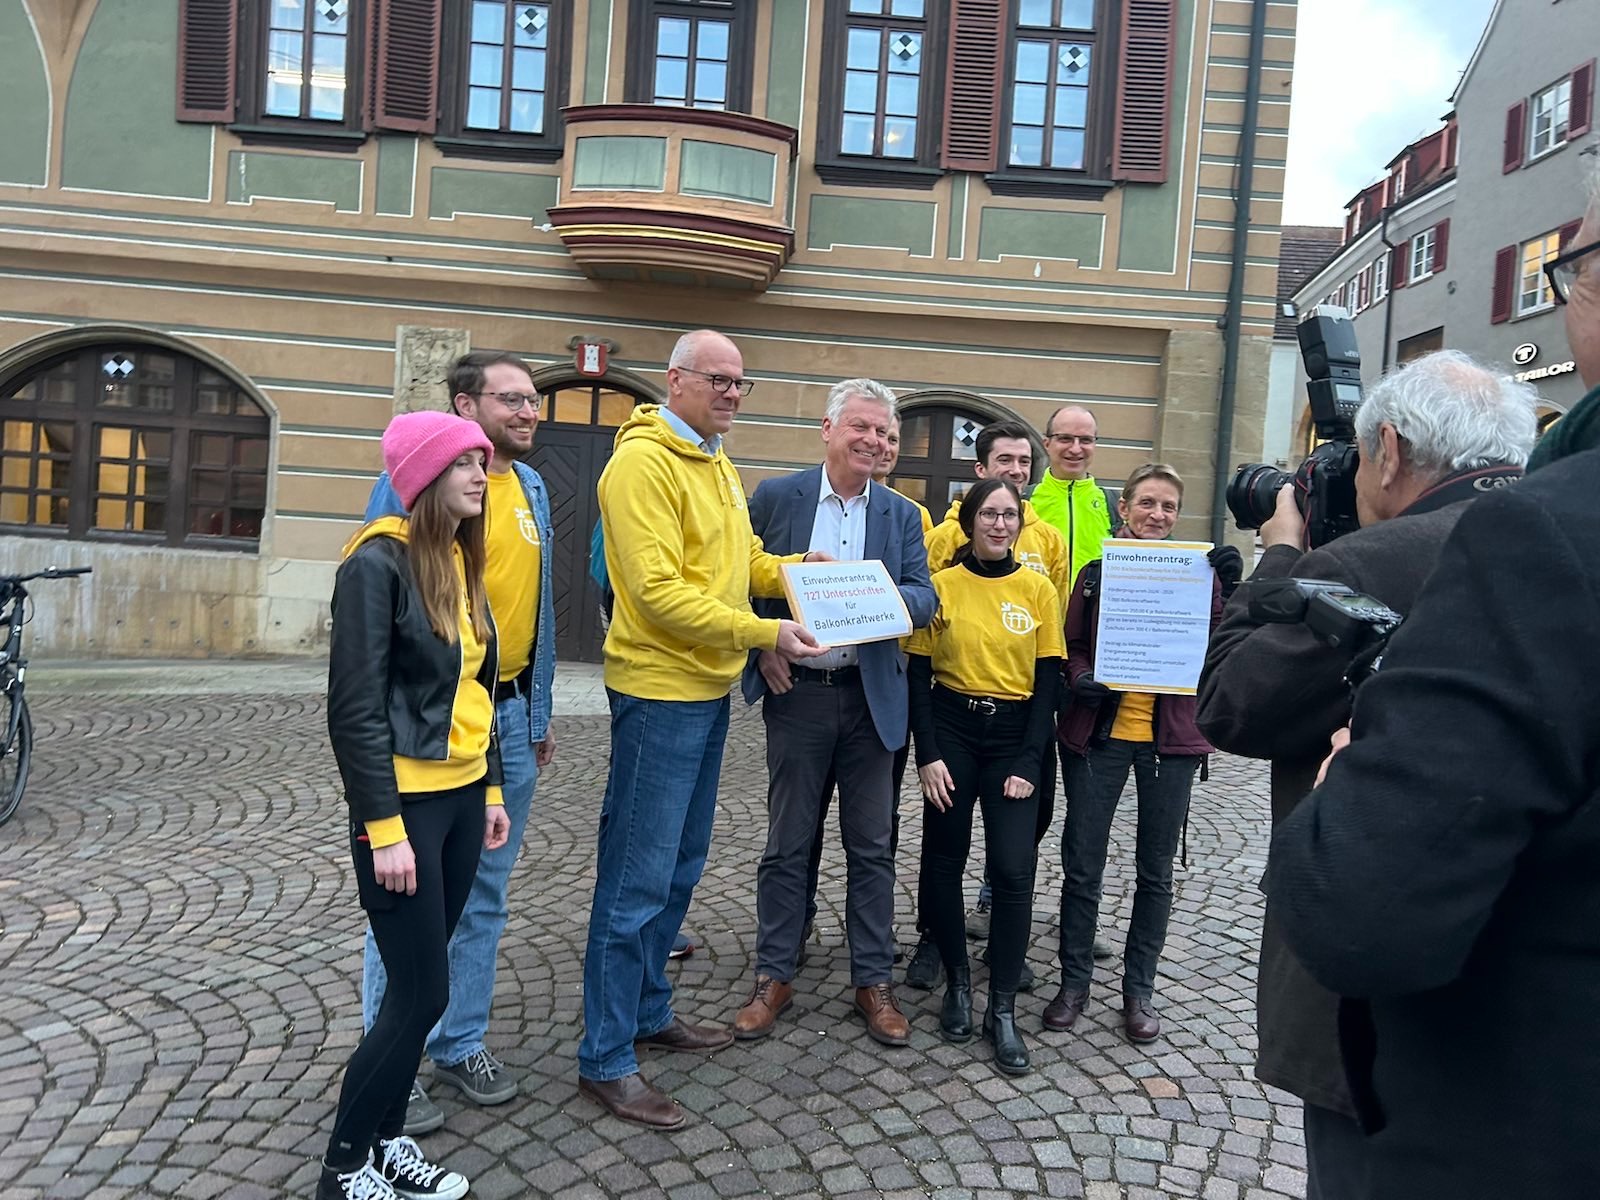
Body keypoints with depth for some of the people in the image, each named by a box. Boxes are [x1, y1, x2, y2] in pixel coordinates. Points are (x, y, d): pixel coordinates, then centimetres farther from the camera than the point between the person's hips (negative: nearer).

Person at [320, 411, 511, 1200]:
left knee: (418, 988, 13)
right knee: (419, 994, -1)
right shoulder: (379, 562, -14)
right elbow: (355, 708, -17)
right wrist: (383, 827, -19)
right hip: (406, 803, -7)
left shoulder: (462, 561, 10)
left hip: (460, 796, 7)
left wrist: (490, 790, 14)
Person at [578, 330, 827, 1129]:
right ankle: (605, 1059, 12)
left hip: (707, 688, 10)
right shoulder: (643, 462, -15)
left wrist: (796, 569, -1)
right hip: (660, 691, -9)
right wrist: (765, 634, -23)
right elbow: (658, 592, -22)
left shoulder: (716, 463, 14)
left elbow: (740, 560, 19)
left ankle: (648, 1013, 34)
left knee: (680, 866, 18)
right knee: (637, 877, -2)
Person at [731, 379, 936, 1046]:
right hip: (797, 691, -2)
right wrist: (762, 645, -9)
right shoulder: (776, 498, 0)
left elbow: (925, 598, 0)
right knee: (787, 843, 7)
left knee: (872, 846, 9)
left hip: (872, 696, 2)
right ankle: (774, 977, 22)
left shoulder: (901, 515, 7)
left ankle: (873, 980, 23)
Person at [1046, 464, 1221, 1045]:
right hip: (1099, 732, 0)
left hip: (1171, 736, 0)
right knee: (1082, 865, 5)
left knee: (1156, 869, 12)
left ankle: (1139, 988, 28)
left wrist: (1226, 592, -16)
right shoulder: (1097, 572, 3)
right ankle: (1074, 981, 23)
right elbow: (1071, 647, 6)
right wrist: (1080, 678, -15)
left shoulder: (1197, 572, 2)